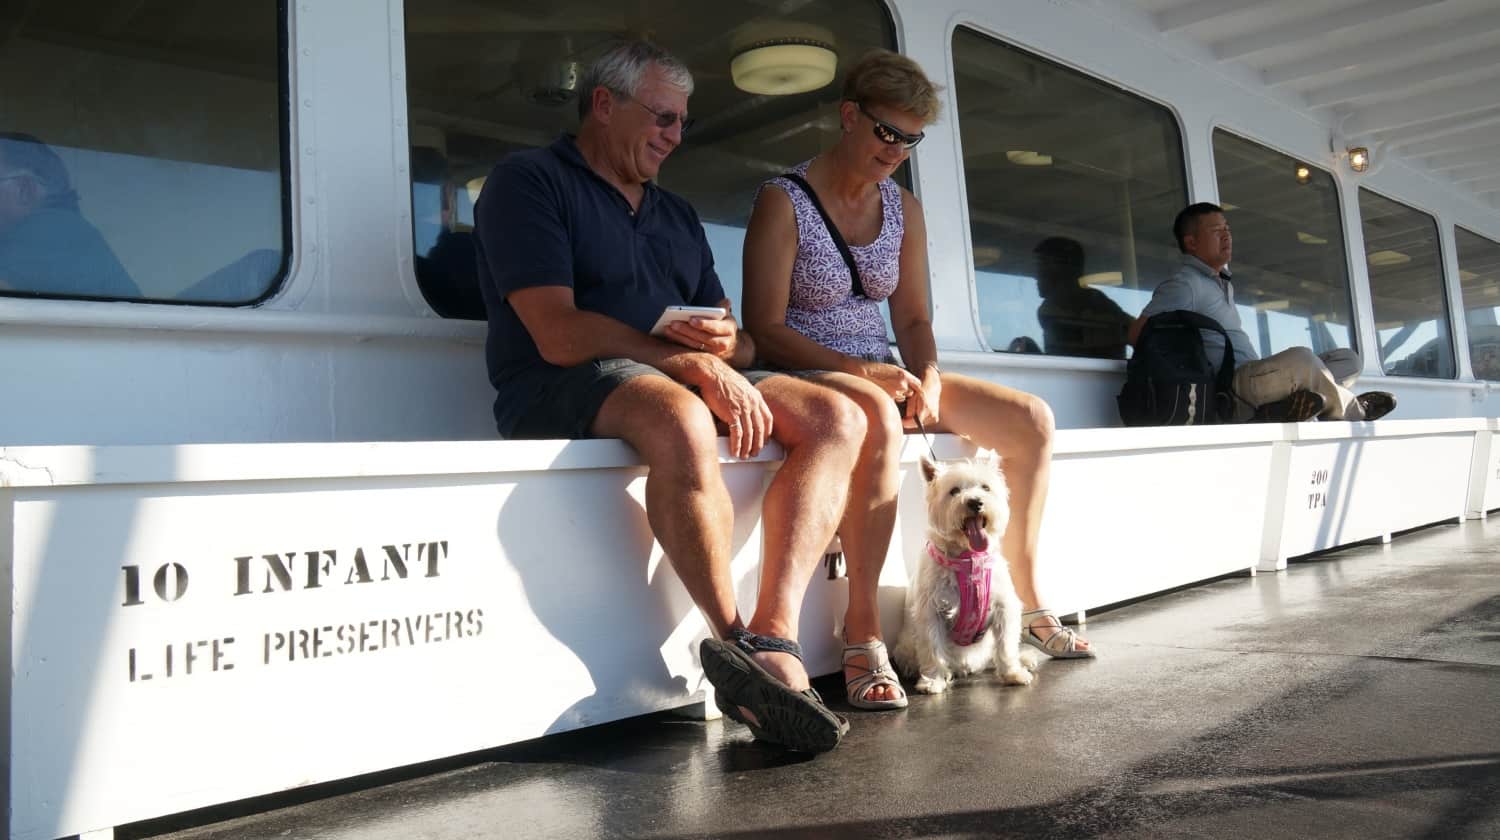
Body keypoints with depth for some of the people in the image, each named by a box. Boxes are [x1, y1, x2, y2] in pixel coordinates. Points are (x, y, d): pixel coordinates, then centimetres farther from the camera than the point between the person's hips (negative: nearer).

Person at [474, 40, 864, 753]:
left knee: (836, 418, -13)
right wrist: (695, 365, -19)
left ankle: (774, 637, -27)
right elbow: (559, 336, -14)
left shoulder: (677, 215, 25)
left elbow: (739, 342, 19)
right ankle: (740, 642, -24)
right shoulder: (528, 181, 0)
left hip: (691, 384, 8)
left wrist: (727, 343, -7)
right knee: (681, 420, -40)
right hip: (561, 392, -7)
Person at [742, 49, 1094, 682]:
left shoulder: (904, 209, 12)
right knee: (878, 418, -42)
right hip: (805, 375, -7)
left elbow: (912, 319, 13)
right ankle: (863, 630, -34)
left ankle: (1026, 596, 6)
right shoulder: (784, 201, -8)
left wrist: (926, 378, -9)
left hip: (884, 377, 7)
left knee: (1032, 421, -6)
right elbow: (765, 330, -14)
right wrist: (863, 371, -22)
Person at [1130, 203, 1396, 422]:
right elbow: (1138, 333, -15)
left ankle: (1282, 409, -19)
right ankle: (1349, 408, -2)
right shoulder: (1183, 284, -7)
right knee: (1301, 359, -33)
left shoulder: (1222, 280, 22)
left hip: (1254, 379, 10)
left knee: (1348, 359, 9)